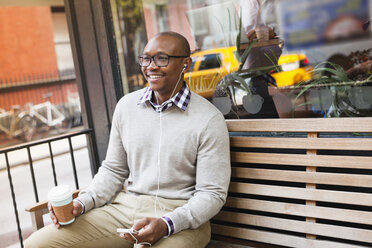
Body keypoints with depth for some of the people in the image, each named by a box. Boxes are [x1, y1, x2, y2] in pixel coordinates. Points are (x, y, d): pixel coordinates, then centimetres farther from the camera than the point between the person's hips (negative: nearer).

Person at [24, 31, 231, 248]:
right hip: (125, 206, 4)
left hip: (181, 216, -4)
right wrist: (82, 204, -1)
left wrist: (166, 225, -21)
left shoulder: (209, 120, -8)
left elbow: (212, 193, -7)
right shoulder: (127, 106, 7)